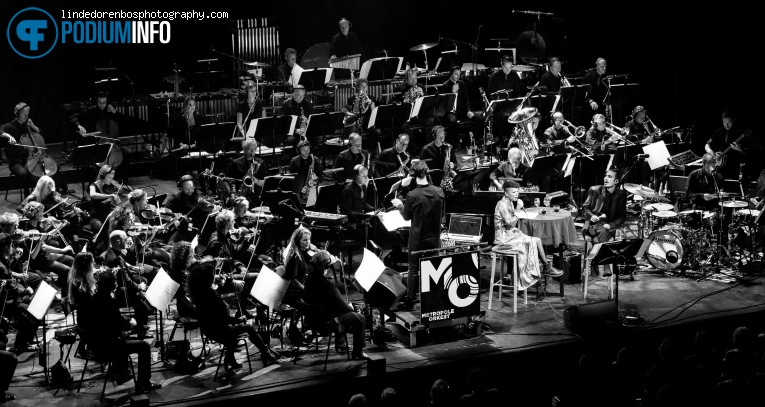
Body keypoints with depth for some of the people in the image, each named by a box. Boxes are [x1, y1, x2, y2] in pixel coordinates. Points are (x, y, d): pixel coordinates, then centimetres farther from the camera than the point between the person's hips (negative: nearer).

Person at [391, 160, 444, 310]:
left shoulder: (412, 195, -19)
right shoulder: (439, 192, -8)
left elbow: (406, 217, -4)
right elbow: (441, 214, 6)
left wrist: (399, 205, 13)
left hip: (417, 239, -3)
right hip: (434, 238, 3)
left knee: (414, 269, 8)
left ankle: (410, 301, 13)